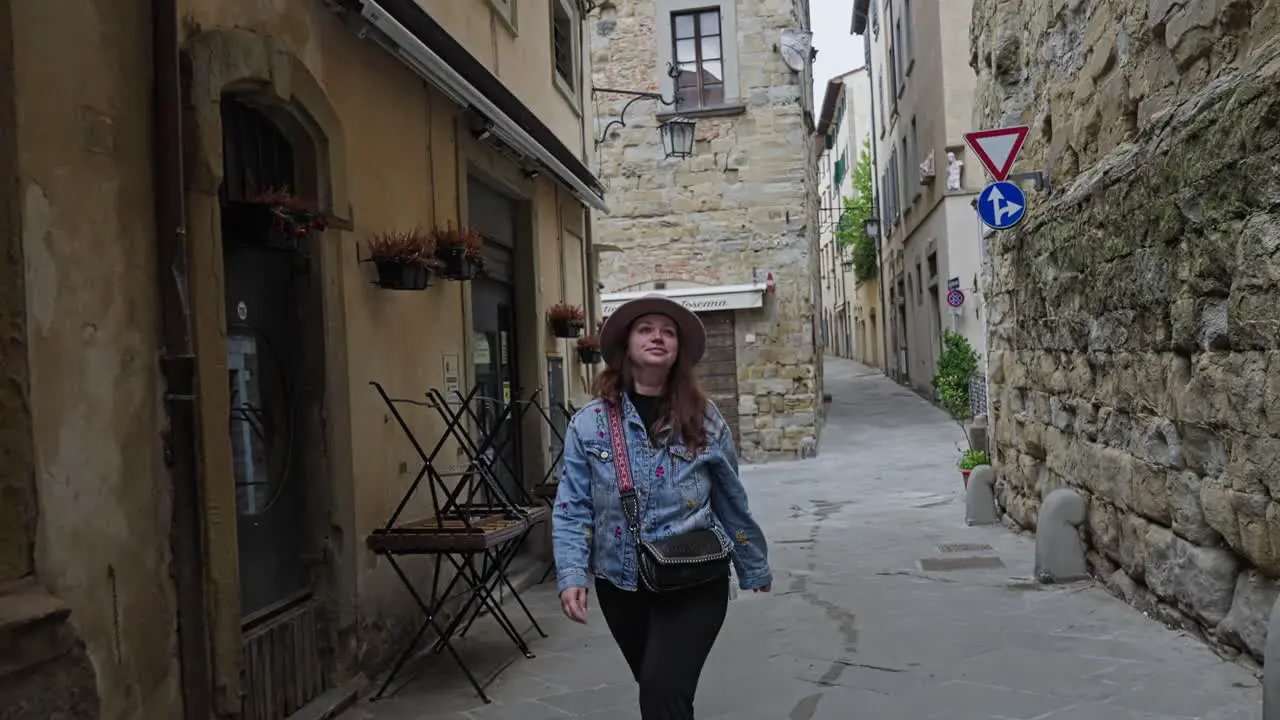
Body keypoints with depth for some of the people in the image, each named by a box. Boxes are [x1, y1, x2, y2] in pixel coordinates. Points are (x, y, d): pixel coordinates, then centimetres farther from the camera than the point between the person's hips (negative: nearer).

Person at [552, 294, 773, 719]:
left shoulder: (705, 421, -2)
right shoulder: (590, 423, -4)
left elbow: (732, 503, 6)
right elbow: (572, 509, -4)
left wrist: (755, 568, 14)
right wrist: (572, 576, -15)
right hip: (620, 583, 2)